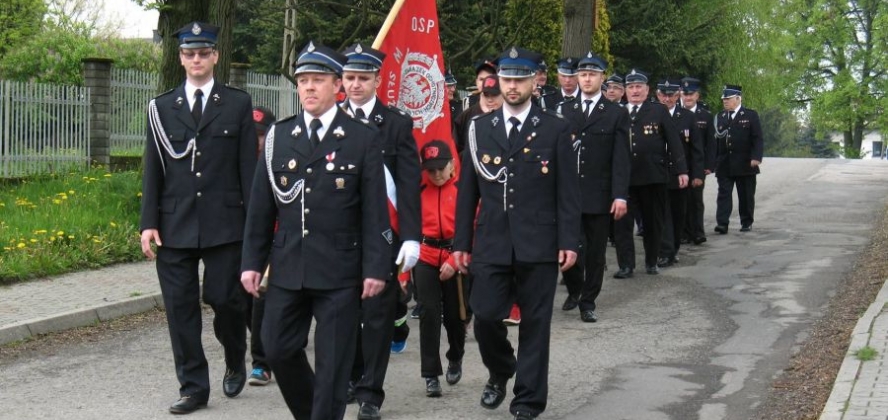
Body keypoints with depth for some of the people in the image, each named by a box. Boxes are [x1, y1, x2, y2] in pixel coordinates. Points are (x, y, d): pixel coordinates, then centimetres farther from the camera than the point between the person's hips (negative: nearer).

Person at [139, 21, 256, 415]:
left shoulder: (238, 103, 5)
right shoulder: (161, 107, 9)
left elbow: (249, 167, 2)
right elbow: (153, 169, 8)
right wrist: (149, 222, 1)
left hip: (224, 223, -2)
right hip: (175, 225, 2)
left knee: (225, 299, -2)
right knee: (181, 308, 3)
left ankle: (235, 362, 27)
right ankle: (193, 387, 13)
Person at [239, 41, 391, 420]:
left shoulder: (364, 138, -2)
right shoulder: (278, 136, 8)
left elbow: (375, 210, -4)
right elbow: (260, 206, 9)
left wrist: (376, 268, -9)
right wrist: (252, 261, 5)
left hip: (339, 270, -4)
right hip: (288, 267, 4)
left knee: (332, 363, 2)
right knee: (278, 350, 8)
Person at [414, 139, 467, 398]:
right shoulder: (419, 193, 5)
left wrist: (455, 261, -14)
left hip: (456, 261, -1)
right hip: (426, 260, 1)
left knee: (455, 315, 11)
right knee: (429, 315, -4)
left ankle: (455, 360, 38)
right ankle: (431, 375, 2)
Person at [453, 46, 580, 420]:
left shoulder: (555, 129, 2)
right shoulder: (480, 128, 7)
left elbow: (568, 191, 0)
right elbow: (467, 190, 8)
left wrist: (569, 241, -7)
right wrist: (461, 242, 5)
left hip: (539, 245, -1)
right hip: (491, 244, 2)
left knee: (535, 323, 4)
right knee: (485, 316, -3)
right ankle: (500, 372, 27)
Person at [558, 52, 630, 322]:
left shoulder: (617, 114, 3)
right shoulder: (565, 112, 10)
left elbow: (621, 159, -2)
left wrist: (620, 196, -10)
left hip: (599, 196, -1)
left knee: (595, 253, 4)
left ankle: (588, 302, 16)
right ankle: (574, 290, 26)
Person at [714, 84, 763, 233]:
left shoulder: (751, 115, 1)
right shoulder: (720, 116, 13)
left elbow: (757, 139, -5)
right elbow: (716, 140, 11)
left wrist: (756, 157, -17)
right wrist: (714, 160, 5)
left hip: (744, 164, -3)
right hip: (724, 164, 3)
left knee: (746, 195, 6)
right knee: (724, 194, -6)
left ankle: (747, 222, 18)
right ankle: (722, 223, -11)